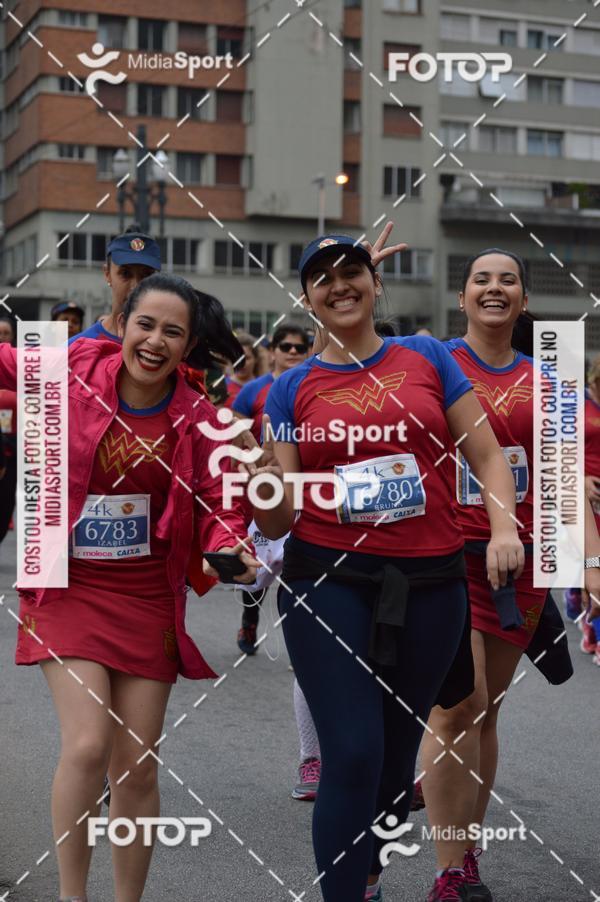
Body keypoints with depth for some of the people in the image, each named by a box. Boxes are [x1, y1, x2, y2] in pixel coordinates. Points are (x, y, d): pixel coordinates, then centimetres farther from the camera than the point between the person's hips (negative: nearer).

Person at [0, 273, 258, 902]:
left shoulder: (198, 419, -5)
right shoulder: (76, 372, -8)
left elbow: (215, 507, -2)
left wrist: (229, 548, -21)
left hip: (149, 596, 2)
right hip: (69, 586, -2)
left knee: (138, 766, 5)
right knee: (87, 746, -16)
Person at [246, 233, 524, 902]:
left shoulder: (427, 358, 7)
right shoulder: (294, 388, 5)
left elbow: (487, 455, 7)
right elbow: (278, 520, 2)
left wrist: (504, 528, -10)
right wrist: (262, 474, -18)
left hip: (429, 584, 2)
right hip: (328, 581, -1)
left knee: (397, 758, 12)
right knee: (353, 759, -10)